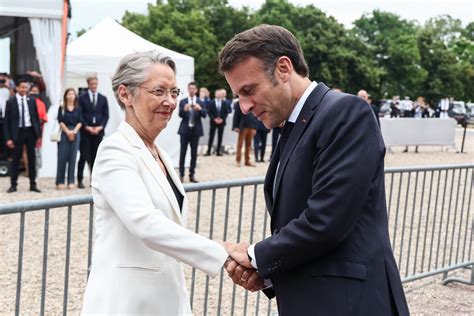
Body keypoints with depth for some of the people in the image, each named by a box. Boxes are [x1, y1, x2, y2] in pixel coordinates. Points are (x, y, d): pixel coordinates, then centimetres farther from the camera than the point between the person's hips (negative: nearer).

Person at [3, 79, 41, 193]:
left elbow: (36, 118, 9)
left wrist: (39, 134, 2)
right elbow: (6, 121, -3)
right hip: (18, 132, -2)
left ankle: (33, 184, 13)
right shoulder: (10, 102, -3)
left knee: (32, 158, 7)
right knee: (16, 159, 3)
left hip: (30, 131, 2)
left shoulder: (31, 101, 5)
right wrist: (8, 138, -9)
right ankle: (13, 184, 10)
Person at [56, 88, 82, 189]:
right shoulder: (62, 108, 4)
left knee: (72, 158, 2)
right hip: (64, 133, -2)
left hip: (75, 133, 2)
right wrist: (68, 131, -11)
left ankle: (71, 182, 5)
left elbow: (80, 122, 5)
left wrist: (74, 131, -10)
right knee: (62, 157, -3)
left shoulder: (78, 109, 10)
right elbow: (60, 121, -2)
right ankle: (60, 182, 3)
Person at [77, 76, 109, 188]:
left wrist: (100, 127, -6)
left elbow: (106, 115, 8)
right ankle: (80, 180, 4)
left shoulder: (103, 98, 11)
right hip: (85, 132, -2)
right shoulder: (82, 98, 3)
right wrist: (87, 127, -10)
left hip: (98, 131, 2)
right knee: (84, 157, -2)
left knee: (95, 157, 4)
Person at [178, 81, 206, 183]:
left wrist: (200, 109, -28)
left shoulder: (200, 103, 7)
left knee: (194, 153, 4)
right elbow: (180, 114, -8)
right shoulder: (183, 102, 5)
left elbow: (204, 114, -6)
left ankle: (192, 175, 10)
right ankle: (181, 174, 4)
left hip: (195, 130, 1)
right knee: (182, 153, -1)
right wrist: (184, 109, -30)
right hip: (185, 130, -1)